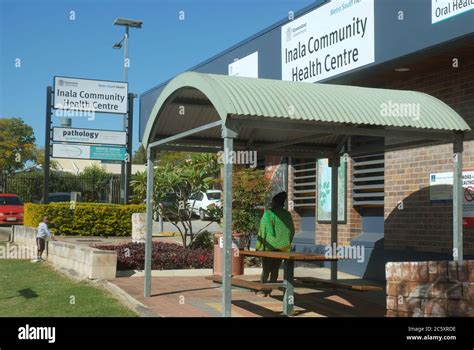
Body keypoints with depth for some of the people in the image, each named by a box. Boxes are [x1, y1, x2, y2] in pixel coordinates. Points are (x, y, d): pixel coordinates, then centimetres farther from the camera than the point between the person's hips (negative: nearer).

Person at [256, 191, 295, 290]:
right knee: (275, 269, 8)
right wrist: (287, 243, 20)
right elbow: (292, 231, 10)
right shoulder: (287, 214, 5)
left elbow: (263, 230, -10)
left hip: (270, 245, -4)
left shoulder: (268, 213, -9)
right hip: (283, 246, 4)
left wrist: (259, 245, -5)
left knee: (266, 269, 4)